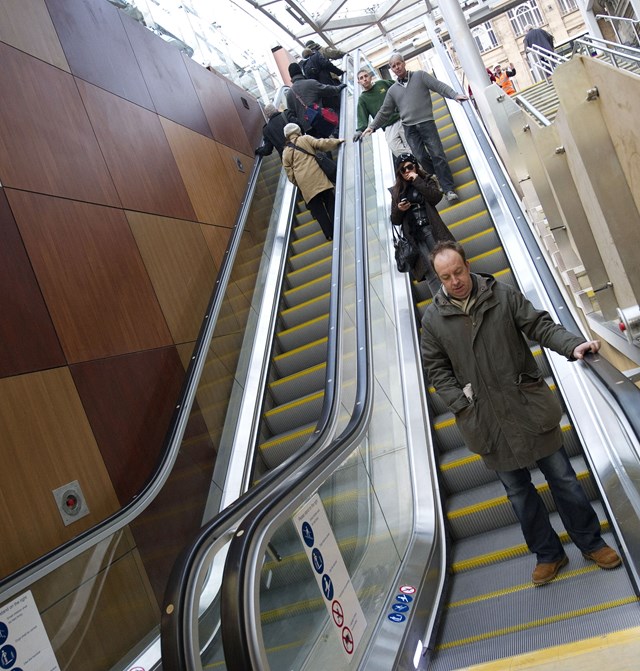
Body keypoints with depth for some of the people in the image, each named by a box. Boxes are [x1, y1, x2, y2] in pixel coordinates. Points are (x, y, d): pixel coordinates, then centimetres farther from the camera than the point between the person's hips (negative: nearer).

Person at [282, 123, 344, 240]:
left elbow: (290, 174, 13)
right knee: (330, 201, 4)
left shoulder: (285, 152, 15)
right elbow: (321, 144, -2)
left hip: (304, 183, 2)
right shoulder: (305, 139, 8)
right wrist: (337, 141, 9)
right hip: (317, 176, -2)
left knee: (317, 208, 5)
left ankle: (330, 234, 1)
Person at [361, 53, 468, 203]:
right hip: (409, 128, 3)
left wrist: (454, 95, -14)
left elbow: (439, 86, 0)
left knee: (437, 154, -10)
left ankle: (449, 189, -9)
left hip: (426, 122, -3)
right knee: (421, 158, -10)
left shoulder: (420, 75, 9)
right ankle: (439, 182, 4)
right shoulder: (392, 90, 16)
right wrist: (372, 126, 11)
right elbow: (384, 112, 19)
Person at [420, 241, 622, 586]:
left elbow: (540, 325, -3)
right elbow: (436, 369, 4)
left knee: (562, 477, 10)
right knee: (518, 490, 13)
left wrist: (573, 345, -20)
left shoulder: (502, 295, -3)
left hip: (530, 408, -1)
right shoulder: (432, 319, -2)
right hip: (487, 420, 1)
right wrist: (462, 404, -7)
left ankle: (591, 542, 31)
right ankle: (548, 554, 32)